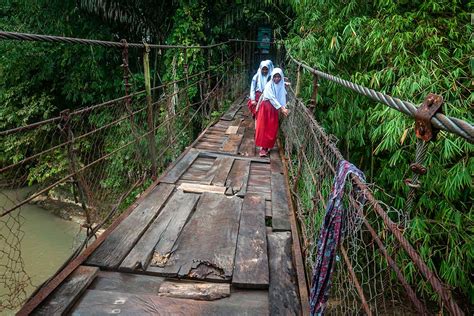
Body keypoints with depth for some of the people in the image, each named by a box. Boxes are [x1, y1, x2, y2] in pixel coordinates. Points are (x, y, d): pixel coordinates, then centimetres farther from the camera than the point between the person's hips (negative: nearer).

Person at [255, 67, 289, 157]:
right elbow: (272, 99, -20)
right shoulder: (269, 85, -13)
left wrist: (284, 108, -23)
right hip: (265, 108, -4)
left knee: (272, 129, 3)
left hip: (274, 109, 5)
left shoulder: (282, 87, 2)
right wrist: (281, 108, -26)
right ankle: (263, 148, -1)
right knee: (263, 128, -6)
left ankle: (267, 146, 16)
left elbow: (282, 99, -5)